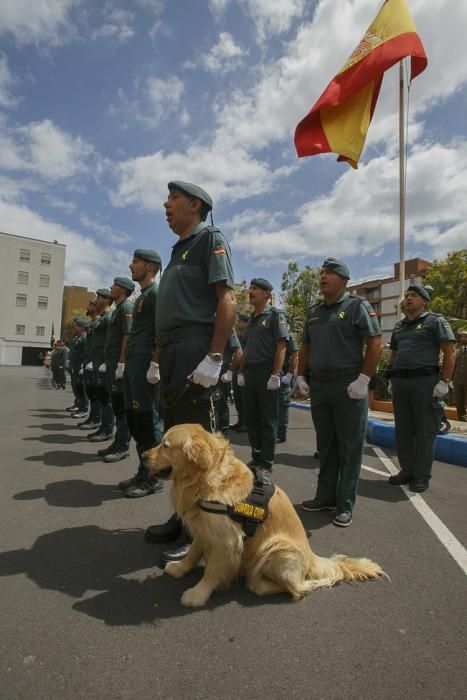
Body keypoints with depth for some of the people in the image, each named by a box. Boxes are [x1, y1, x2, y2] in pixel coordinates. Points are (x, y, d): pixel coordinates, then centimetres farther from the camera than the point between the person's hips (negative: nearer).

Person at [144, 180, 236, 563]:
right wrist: (157, 359, 19)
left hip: (195, 352, -9)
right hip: (172, 354, 9)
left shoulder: (210, 240, -1)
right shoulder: (178, 250, 24)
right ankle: (183, 517, 26)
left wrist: (213, 358, -22)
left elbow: (228, 300, -14)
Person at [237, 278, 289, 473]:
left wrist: (275, 375, -18)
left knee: (268, 419, 2)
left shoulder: (275, 316, -5)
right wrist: (241, 371, 14)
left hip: (267, 372, -7)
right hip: (250, 373, 7)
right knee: (251, 418, 11)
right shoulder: (251, 318, 16)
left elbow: (281, 348, -12)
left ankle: (266, 462, 12)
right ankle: (256, 457, 25)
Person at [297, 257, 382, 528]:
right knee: (325, 444, 13)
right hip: (318, 386, 6)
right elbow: (305, 347, 19)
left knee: (349, 446, 3)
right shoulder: (314, 311, 14)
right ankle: (326, 496, 25)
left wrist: (363, 379, -16)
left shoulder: (358, 306, -3)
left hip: (348, 385, -6)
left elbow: (376, 344, -10)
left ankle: (345, 504, 14)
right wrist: (301, 377, 10)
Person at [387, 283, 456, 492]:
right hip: (400, 382, 6)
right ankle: (407, 470, 21)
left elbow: (450, 353, -5)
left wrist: (444, 382, -12)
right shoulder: (399, 326, 18)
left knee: (424, 431, 0)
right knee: (402, 430, 9)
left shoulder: (435, 321, 1)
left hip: (425, 381, -6)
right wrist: (392, 380, 15)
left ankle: (421, 476, 10)